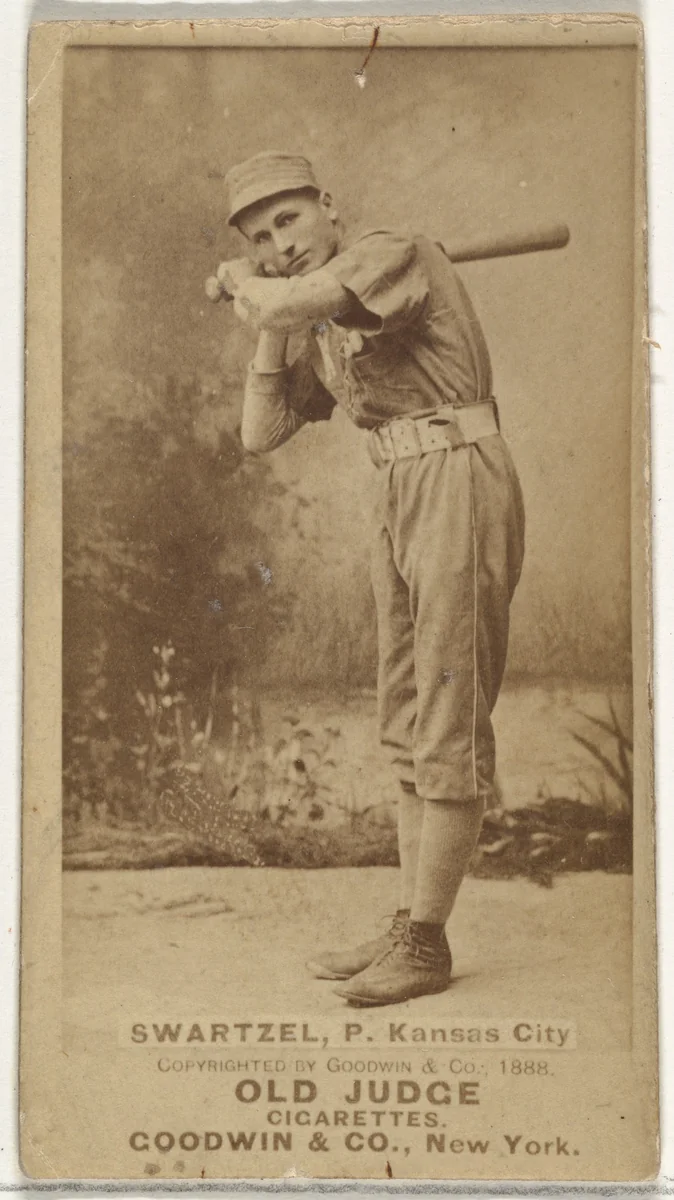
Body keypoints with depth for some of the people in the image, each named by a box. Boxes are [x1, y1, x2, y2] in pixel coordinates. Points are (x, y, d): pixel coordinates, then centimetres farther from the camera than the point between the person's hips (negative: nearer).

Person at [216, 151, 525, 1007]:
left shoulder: (393, 253, -8)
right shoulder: (326, 330, 17)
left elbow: (282, 301, -23)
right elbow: (261, 434, 16)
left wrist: (242, 287, 0)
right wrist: (271, 329, 8)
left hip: (458, 483, -10)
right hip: (400, 501, 10)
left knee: (449, 725, -6)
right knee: (407, 726, 11)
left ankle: (426, 945, 0)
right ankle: (409, 928, 19)